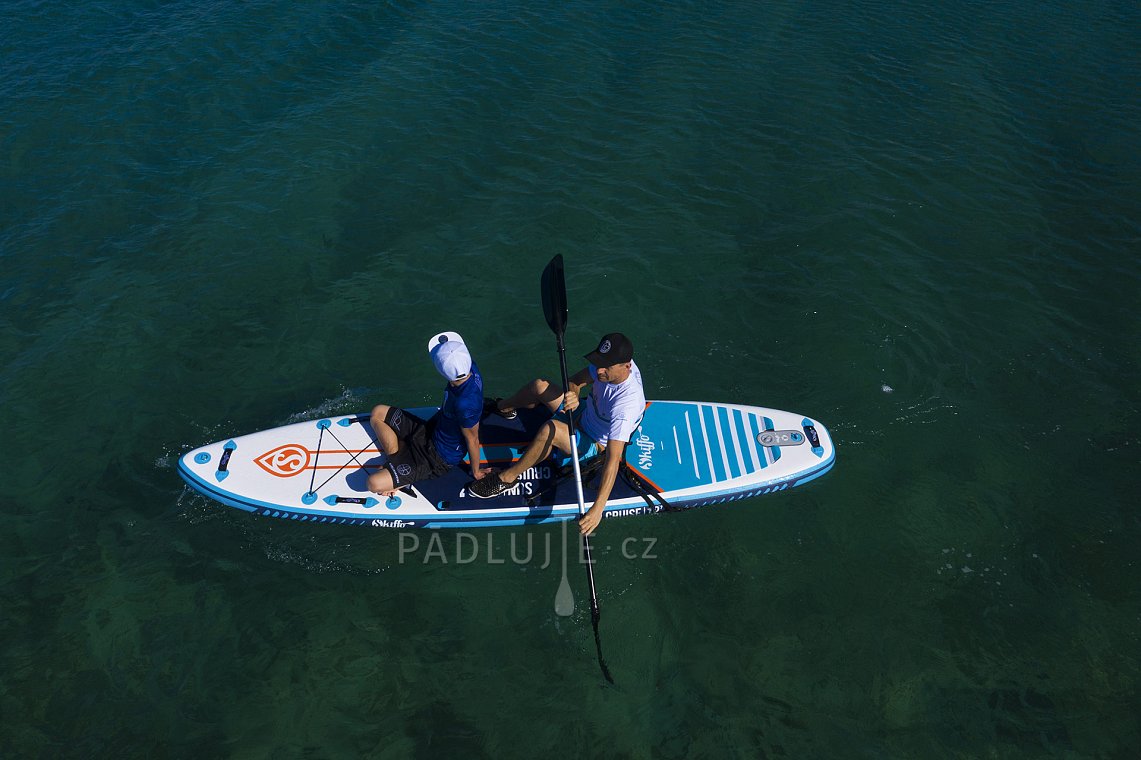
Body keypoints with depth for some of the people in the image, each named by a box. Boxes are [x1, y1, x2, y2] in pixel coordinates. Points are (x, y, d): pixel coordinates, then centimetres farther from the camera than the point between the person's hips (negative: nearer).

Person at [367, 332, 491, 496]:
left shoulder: (465, 404, -40)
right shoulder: (470, 367, -18)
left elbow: (472, 439, -23)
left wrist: (476, 472, -6)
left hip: (439, 458, -9)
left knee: (374, 484, -19)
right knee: (378, 412, 15)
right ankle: (397, 458, 12)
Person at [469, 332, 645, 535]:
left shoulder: (626, 405, -40)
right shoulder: (612, 364, -20)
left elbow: (613, 460, -44)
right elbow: (575, 381, -6)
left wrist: (597, 509, -49)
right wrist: (573, 394, -32)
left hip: (595, 445, -7)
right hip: (584, 413, 7)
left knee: (551, 429, -35)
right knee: (539, 386, -2)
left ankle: (507, 478, -15)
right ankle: (502, 408, 32)